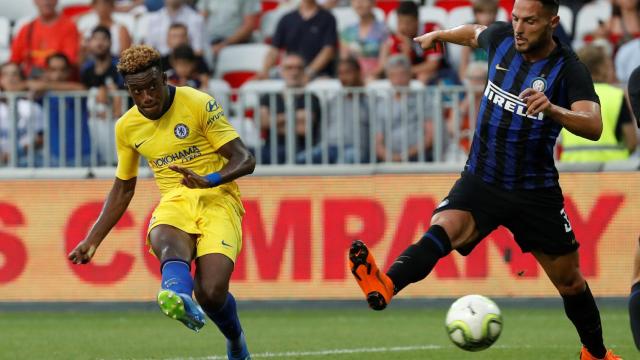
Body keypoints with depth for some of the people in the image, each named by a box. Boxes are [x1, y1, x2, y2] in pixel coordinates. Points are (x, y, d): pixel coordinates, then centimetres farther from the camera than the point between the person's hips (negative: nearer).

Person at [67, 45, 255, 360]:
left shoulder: (199, 104, -6)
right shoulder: (127, 127, 9)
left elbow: (245, 160, -8)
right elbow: (123, 189, 23)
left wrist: (209, 180, -28)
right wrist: (92, 240, 19)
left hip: (218, 201, -3)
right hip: (174, 202, 3)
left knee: (211, 292, -22)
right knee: (169, 243, -37)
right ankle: (181, 299, -71)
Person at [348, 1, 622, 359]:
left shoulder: (569, 70, -14)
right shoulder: (501, 38, -2)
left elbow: (594, 126, -30)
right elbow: (475, 33, 24)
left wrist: (552, 109, -47)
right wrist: (439, 35, 36)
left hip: (536, 191, -1)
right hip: (481, 179, 1)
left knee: (570, 281, 12)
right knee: (443, 230, -30)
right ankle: (384, 286, -56)